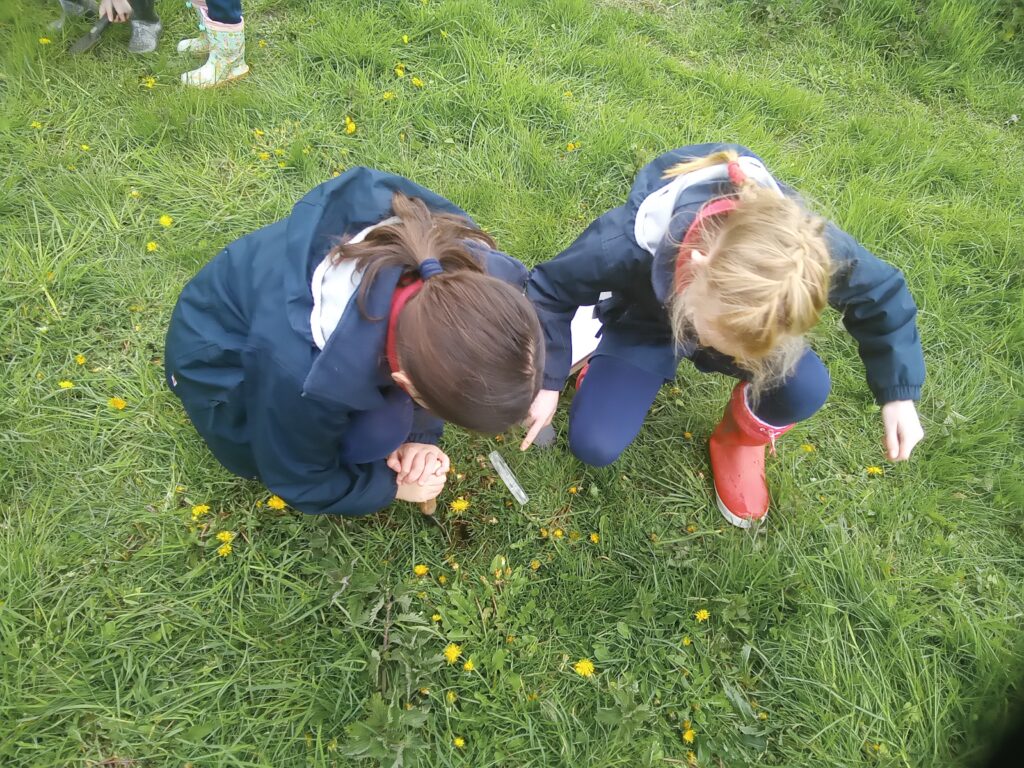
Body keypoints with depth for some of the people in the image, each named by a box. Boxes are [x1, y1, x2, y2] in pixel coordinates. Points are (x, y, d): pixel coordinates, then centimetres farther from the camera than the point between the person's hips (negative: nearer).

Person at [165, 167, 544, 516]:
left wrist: (419, 436, -21)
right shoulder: (301, 379, -45)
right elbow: (298, 480, -20)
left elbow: (431, 369, -9)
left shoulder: (458, 264, -32)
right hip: (222, 351, -4)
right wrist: (392, 485, -14)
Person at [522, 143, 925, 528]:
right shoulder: (628, 246, -42)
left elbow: (882, 297, -13)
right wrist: (547, 381, -17)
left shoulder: (808, 246, -36)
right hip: (646, 324, -1)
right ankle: (611, 372, 16)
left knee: (807, 387, -29)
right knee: (594, 446, -18)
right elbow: (550, 290, -21)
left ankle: (740, 439, 6)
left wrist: (898, 395, -15)